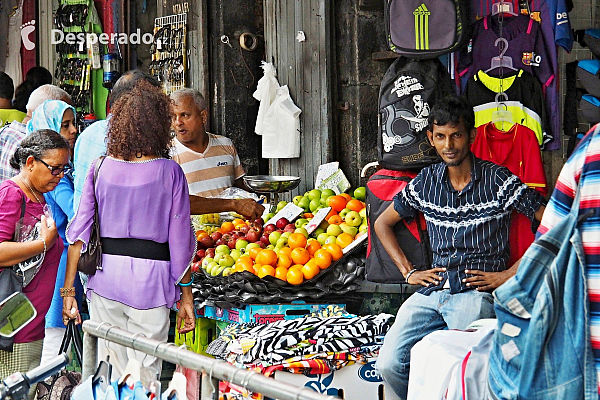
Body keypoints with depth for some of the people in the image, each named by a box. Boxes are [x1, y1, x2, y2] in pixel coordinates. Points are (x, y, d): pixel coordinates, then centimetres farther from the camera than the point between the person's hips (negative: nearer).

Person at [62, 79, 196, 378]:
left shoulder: (100, 168, 2)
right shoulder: (170, 172, -4)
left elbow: (79, 232, 1)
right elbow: (180, 240, -3)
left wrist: (69, 290, 6)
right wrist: (185, 296, 5)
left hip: (105, 277, 3)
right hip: (151, 279, -2)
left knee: (109, 373, 12)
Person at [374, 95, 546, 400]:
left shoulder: (498, 180, -1)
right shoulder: (425, 182, 13)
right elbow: (382, 224, 26)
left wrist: (510, 274, -5)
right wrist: (408, 272, 14)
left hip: (477, 292, -4)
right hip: (431, 291, 4)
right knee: (388, 365, -14)